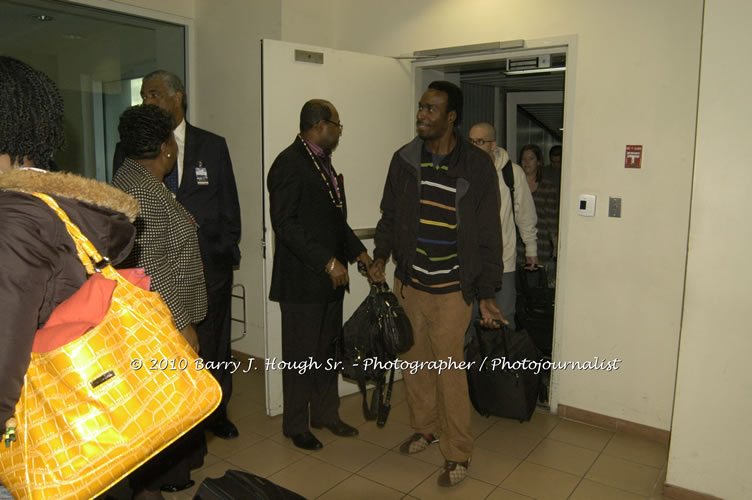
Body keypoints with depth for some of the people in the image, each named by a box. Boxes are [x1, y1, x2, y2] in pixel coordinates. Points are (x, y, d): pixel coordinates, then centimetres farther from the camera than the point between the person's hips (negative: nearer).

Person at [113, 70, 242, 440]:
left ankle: (217, 413, 32)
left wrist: (226, 253, 0)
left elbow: (229, 206, 6)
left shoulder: (213, 146, 5)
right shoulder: (128, 150, 5)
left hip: (209, 267, 1)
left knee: (213, 346, 12)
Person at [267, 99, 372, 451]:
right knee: (301, 355, 5)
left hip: (330, 277, 9)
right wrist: (327, 262, -22)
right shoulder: (289, 164, -14)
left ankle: (326, 414, 33)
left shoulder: (323, 162, 14)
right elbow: (285, 224, -20)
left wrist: (358, 252, 7)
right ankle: (296, 426, 23)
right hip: (301, 280, -8)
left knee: (327, 350, 17)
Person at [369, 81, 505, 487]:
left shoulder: (477, 166, -8)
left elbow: (488, 236, -5)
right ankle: (425, 427, 40)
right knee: (414, 360, 16)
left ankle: (457, 453, 21)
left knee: (449, 370, 2)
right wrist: (381, 256, -1)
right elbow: (390, 214, 13)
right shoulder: (405, 159, 2)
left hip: (451, 290, -4)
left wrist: (487, 295, -6)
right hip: (408, 283, 4)